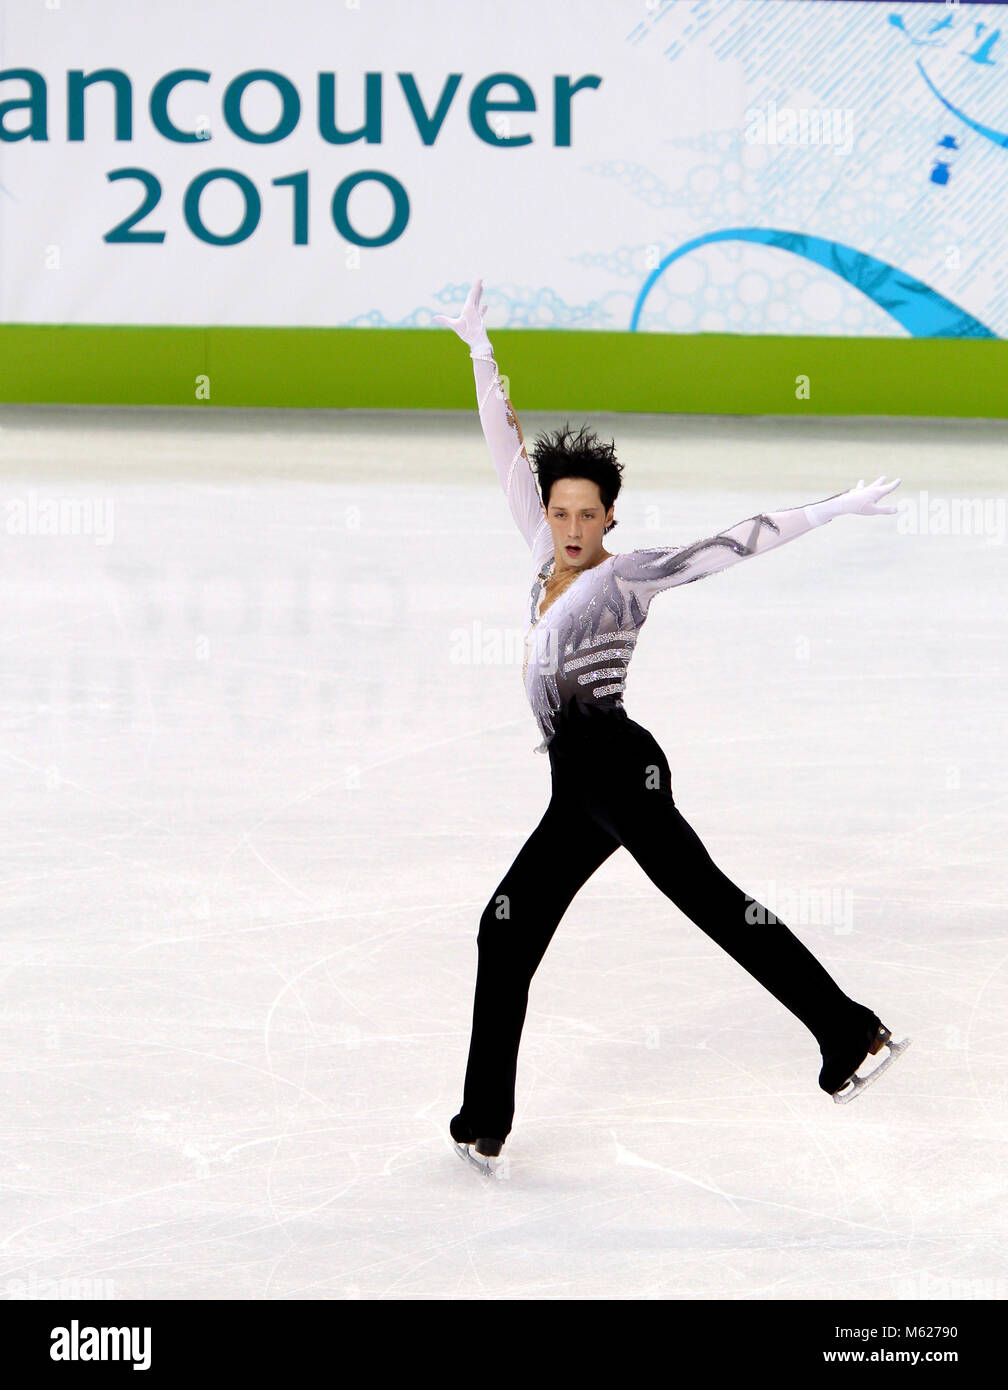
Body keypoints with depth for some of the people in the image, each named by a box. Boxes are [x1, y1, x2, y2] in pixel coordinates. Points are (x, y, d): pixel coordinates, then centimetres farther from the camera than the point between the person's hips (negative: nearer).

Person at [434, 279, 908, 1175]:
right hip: (578, 787, 8)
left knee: (706, 894, -23)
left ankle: (849, 1033, -31)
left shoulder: (626, 574, -1)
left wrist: (835, 509, -8)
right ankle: (486, 1125, 14)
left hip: (614, 762, -8)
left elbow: (735, 544, -4)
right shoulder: (549, 561, 16)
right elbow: (509, 454, 19)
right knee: (508, 931, 8)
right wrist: (480, 348, 19)